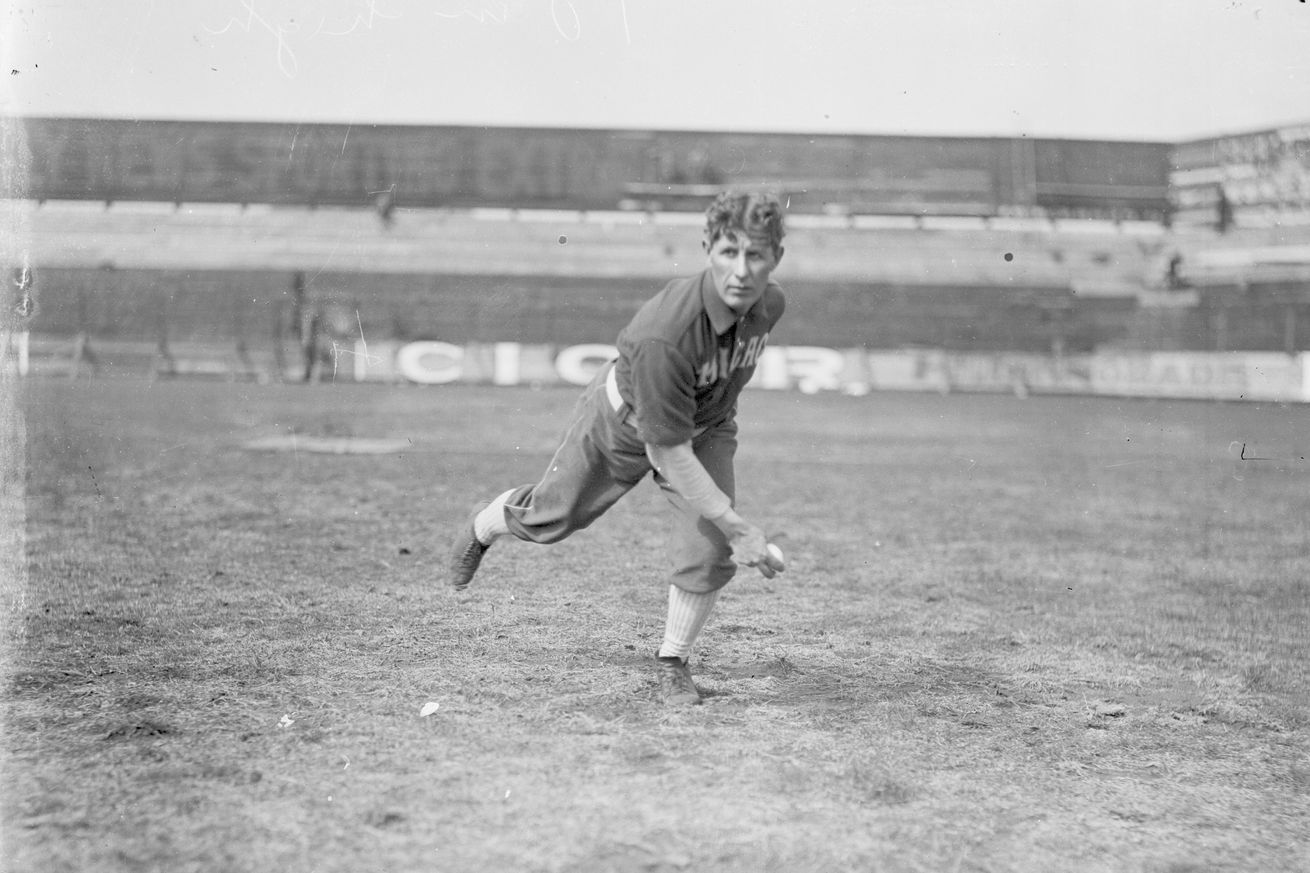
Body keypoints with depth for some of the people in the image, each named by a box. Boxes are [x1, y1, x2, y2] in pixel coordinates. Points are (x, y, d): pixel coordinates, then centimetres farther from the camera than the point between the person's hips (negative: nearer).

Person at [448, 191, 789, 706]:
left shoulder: (770, 305, -24)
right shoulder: (663, 334, -44)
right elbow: (667, 452, -37)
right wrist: (736, 527, -37)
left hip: (707, 427, 4)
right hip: (626, 420, -4)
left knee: (707, 552, -12)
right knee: (549, 517, 16)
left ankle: (673, 660, 13)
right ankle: (481, 530, 51)